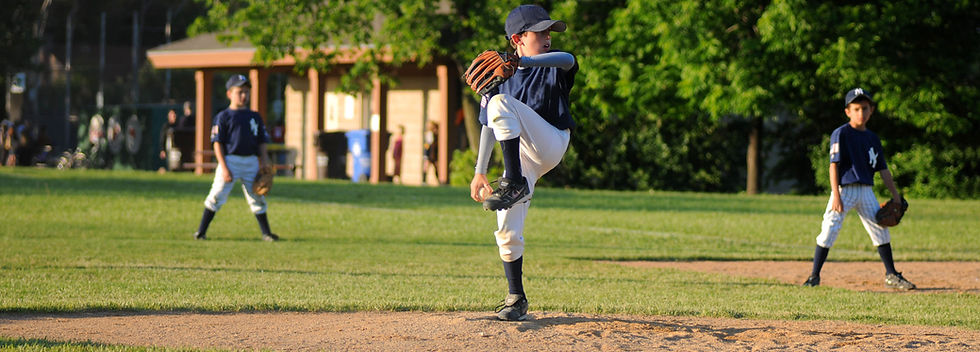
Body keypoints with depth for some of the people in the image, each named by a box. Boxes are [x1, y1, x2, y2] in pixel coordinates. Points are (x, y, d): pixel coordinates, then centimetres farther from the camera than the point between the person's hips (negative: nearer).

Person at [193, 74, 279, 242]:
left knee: (257, 198, 7)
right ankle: (201, 231, 0)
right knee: (217, 195, -7)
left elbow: (261, 144, 14)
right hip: (230, 160, -4)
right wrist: (224, 168, -13)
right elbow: (218, 144, -5)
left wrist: (264, 167, 6)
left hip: (251, 162, 4)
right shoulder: (223, 117, -1)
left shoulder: (254, 117, 13)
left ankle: (266, 233, 15)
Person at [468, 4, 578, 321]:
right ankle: (516, 299, 11)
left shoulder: (553, 65, 1)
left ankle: (515, 184, -31)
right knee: (507, 231, -5)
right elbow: (489, 126, 11)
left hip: (551, 144, -4)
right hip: (521, 155, 4)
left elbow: (567, 59, -26)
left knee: (501, 103, -27)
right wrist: (479, 172, 3)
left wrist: (522, 62, -43)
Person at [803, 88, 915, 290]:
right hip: (845, 188, -6)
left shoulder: (873, 138, 13)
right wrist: (836, 195, -19)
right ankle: (814, 276, -5)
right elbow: (834, 165, -11)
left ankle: (891, 276, 18)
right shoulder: (841, 134, -5)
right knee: (829, 230, -12)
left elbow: (883, 169, 17)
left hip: (866, 191, 6)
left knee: (881, 230, 6)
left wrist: (896, 196, 12)